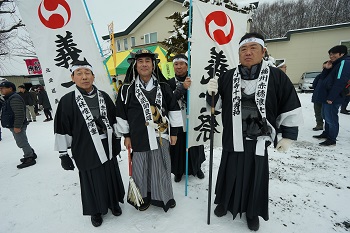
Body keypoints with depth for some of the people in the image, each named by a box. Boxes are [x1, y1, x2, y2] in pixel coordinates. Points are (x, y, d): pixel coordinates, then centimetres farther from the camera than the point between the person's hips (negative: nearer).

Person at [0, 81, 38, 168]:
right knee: (23, 142, 19)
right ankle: (31, 154, 31)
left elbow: (19, 114, -27)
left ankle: (30, 159, 4)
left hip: (17, 126, -11)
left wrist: (17, 126, -27)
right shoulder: (9, 98, 16)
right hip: (13, 126, 11)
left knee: (22, 143, -4)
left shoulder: (14, 98, -20)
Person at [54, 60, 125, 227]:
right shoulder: (67, 101, -9)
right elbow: (62, 130, -6)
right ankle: (95, 210, 39)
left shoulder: (103, 96, 0)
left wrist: (117, 140, 11)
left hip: (107, 147, 3)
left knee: (110, 177, 17)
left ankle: (113, 202, 43)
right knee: (91, 181, 13)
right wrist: (63, 154, -4)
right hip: (85, 150, -3)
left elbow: (114, 119, 9)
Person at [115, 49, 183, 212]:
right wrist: (126, 135, 6)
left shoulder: (163, 86, 1)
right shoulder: (127, 88, -1)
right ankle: (143, 197, 36)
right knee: (140, 168, 10)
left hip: (161, 134, 1)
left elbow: (174, 109, 6)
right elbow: (121, 113, 4)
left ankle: (164, 197, 36)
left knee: (161, 167, 12)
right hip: (139, 136, 0)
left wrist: (174, 131, 5)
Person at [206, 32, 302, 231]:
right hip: (233, 139, 1)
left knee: (256, 176, 13)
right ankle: (224, 202, 41)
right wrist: (212, 93, -14)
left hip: (259, 140, -1)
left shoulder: (277, 76, -5)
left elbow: (291, 108, 1)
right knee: (230, 174, 15)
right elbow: (215, 104, 7)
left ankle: (252, 211, 39)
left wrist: (289, 135, 1)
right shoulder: (228, 77, 1)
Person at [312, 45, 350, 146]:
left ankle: (332, 140, 5)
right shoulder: (335, 64, 19)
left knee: (331, 118, -4)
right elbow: (323, 79, 16)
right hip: (326, 96, 10)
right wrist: (326, 69, 1)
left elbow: (340, 82, -20)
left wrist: (331, 97, -23)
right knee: (326, 116, 18)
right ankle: (326, 134, 32)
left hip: (333, 98, -10)